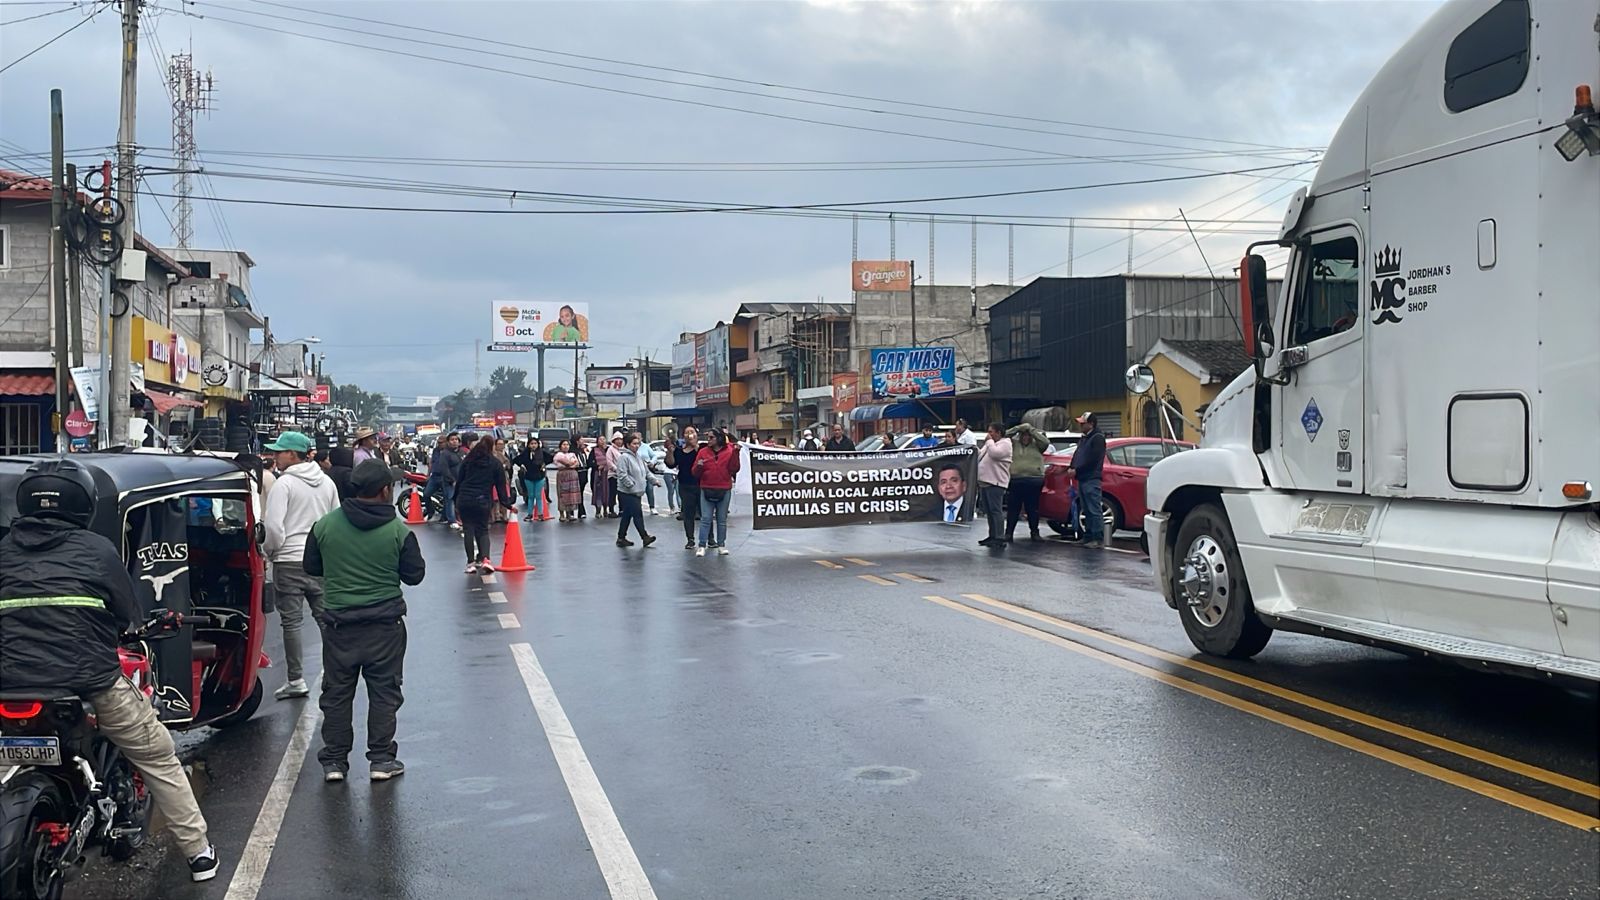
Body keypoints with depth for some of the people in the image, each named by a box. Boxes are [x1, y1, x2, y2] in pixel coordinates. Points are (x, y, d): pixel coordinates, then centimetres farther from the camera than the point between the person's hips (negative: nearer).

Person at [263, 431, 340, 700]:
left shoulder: (284, 483, -12)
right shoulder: (327, 482, 8)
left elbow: (273, 526, -17)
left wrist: (270, 551, -1)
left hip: (289, 560, -5)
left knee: (291, 622, 1)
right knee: (326, 617, 12)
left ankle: (296, 680, 4)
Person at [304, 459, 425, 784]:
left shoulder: (325, 525, -3)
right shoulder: (398, 530, -10)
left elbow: (311, 567, 8)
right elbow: (415, 574, -4)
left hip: (338, 623, 2)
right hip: (385, 626, -2)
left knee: (336, 693, 11)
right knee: (384, 692, 8)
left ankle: (334, 761, 16)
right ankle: (381, 759, 10)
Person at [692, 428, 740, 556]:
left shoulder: (729, 451, 0)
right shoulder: (703, 452, 3)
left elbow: (734, 470, -8)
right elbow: (695, 473, 5)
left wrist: (735, 453, -16)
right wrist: (699, 466, -17)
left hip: (724, 491, 0)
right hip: (707, 490, 0)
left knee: (722, 520, 8)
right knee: (705, 519, -3)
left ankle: (721, 545, 16)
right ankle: (702, 546, -1)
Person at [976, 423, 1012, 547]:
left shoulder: (1005, 443, -5)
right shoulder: (989, 444, 23)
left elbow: (995, 453, -22)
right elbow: (980, 456, 27)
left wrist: (989, 441, -9)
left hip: (995, 483, -10)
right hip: (984, 482, 10)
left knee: (996, 511, -12)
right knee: (989, 512, 12)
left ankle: (999, 538, -13)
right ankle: (992, 536, 19)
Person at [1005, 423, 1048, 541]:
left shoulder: (1036, 445, 9)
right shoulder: (1013, 443, 9)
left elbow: (1045, 442, -10)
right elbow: (1004, 436, -4)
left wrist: (1031, 430, -10)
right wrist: (1018, 428, -10)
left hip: (1034, 481, 0)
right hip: (1015, 481, 0)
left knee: (1033, 509, 8)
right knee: (1013, 509, 3)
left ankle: (1034, 532, 17)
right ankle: (1009, 533, 7)